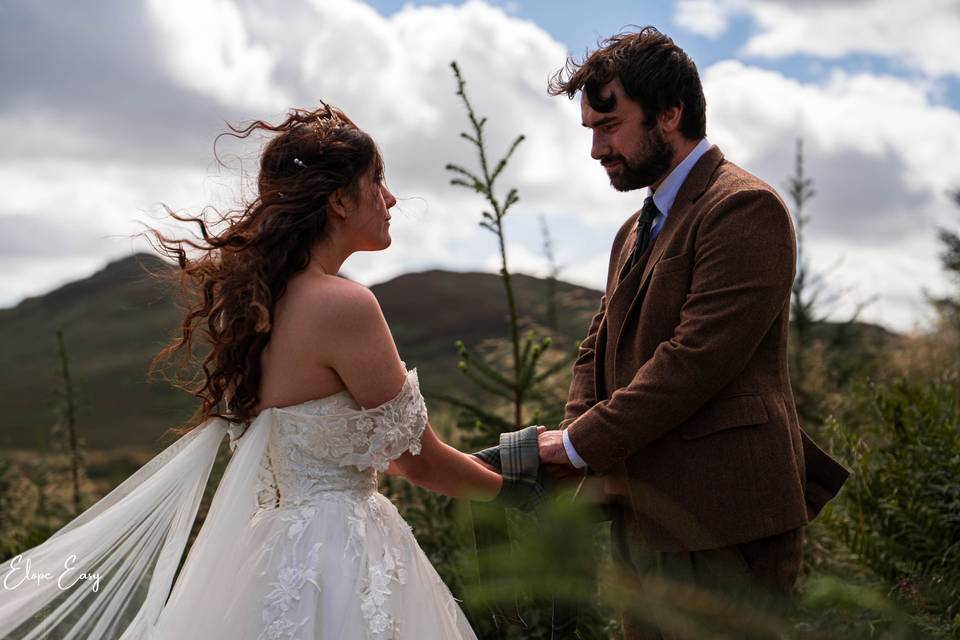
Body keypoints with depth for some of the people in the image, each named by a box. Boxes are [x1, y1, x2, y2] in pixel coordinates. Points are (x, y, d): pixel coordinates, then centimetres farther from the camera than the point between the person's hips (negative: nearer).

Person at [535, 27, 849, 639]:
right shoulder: (636, 231, 19)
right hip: (642, 515, 9)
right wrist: (573, 441, -1)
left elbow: (697, 358, -20)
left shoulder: (746, 208, -12)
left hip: (715, 527, -9)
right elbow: (599, 350, 18)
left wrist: (582, 443, -15)